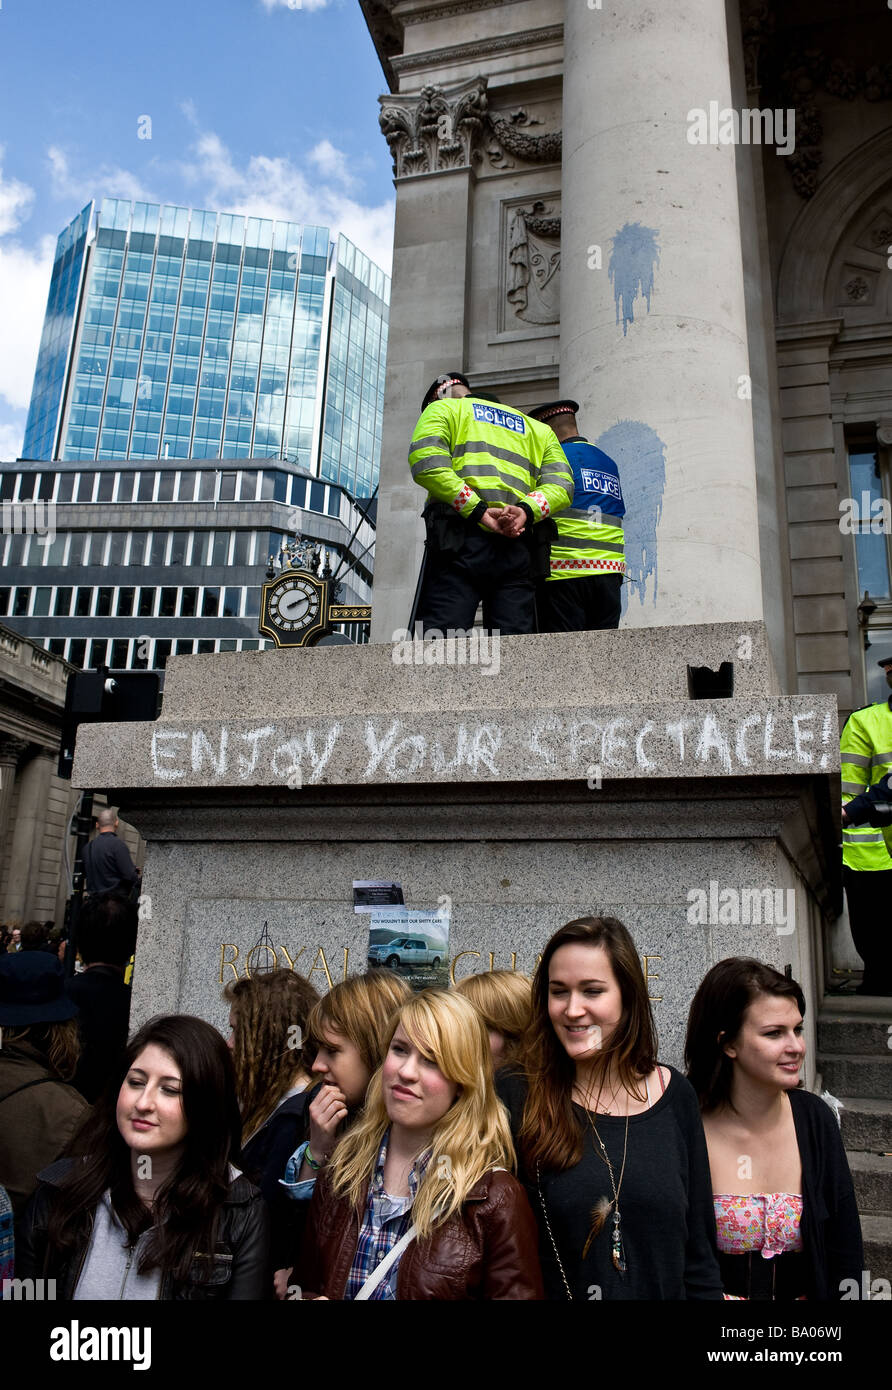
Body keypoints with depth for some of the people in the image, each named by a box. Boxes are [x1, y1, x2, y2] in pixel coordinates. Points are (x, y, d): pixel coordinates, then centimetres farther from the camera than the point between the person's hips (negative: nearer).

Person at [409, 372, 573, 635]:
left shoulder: (442, 409, 18)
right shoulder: (537, 428, 32)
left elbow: (427, 464, -4)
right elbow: (560, 483, 14)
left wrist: (478, 512, -10)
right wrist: (526, 510, -3)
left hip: (462, 537, -4)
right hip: (519, 550, 4)